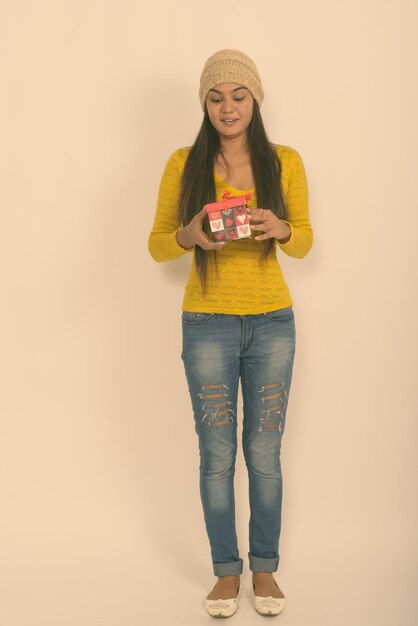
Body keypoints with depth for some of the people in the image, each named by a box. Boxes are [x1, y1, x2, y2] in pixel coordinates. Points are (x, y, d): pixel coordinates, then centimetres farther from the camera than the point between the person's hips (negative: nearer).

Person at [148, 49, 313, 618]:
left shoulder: (284, 162, 2)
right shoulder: (184, 163, 0)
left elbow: (303, 243, 7)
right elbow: (157, 245, 3)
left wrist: (280, 228, -16)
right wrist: (189, 235, -19)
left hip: (272, 322, 1)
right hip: (208, 324, 0)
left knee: (264, 453, 6)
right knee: (217, 455, 5)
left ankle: (265, 566, 24)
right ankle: (226, 569, 23)